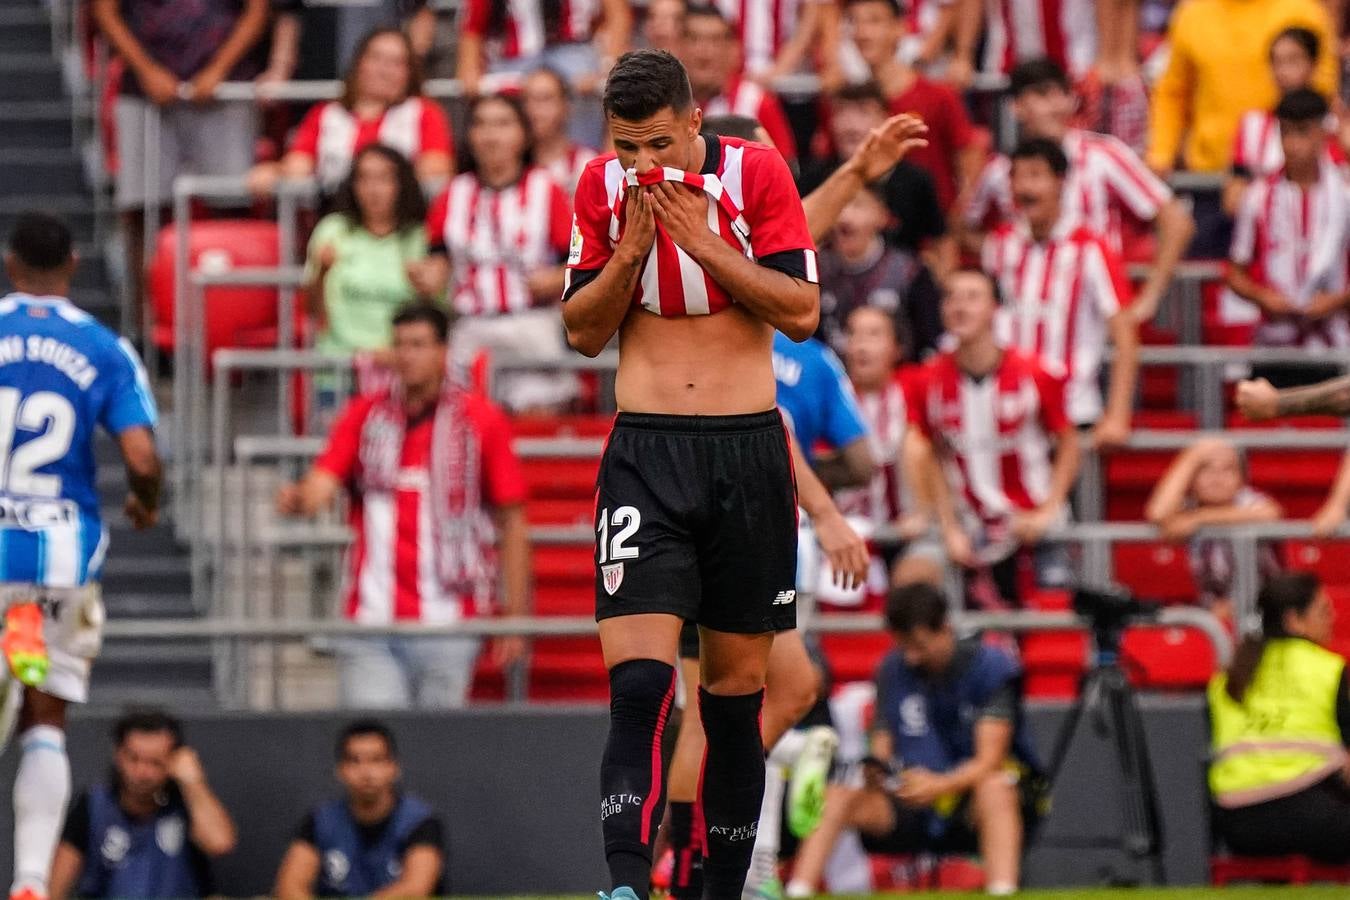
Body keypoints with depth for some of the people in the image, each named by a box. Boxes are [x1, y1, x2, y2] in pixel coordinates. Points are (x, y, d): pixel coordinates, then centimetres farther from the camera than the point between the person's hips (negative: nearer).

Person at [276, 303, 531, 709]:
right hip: (371, 620, 2)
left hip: (446, 625, -2)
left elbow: (512, 524, 4)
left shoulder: (482, 422, 3)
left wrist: (516, 619, -1)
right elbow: (322, 484, -3)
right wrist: (299, 498, -29)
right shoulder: (364, 416, 9)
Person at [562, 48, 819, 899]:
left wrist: (702, 242, -15)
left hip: (748, 447, 0)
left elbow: (802, 312, -7)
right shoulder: (603, 188, 3)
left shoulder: (755, 173, -4)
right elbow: (583, 331, 6)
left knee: (737, 686, 5)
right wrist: (629, 248, -10)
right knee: (638, 678, -16)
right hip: (645, 453, 0)